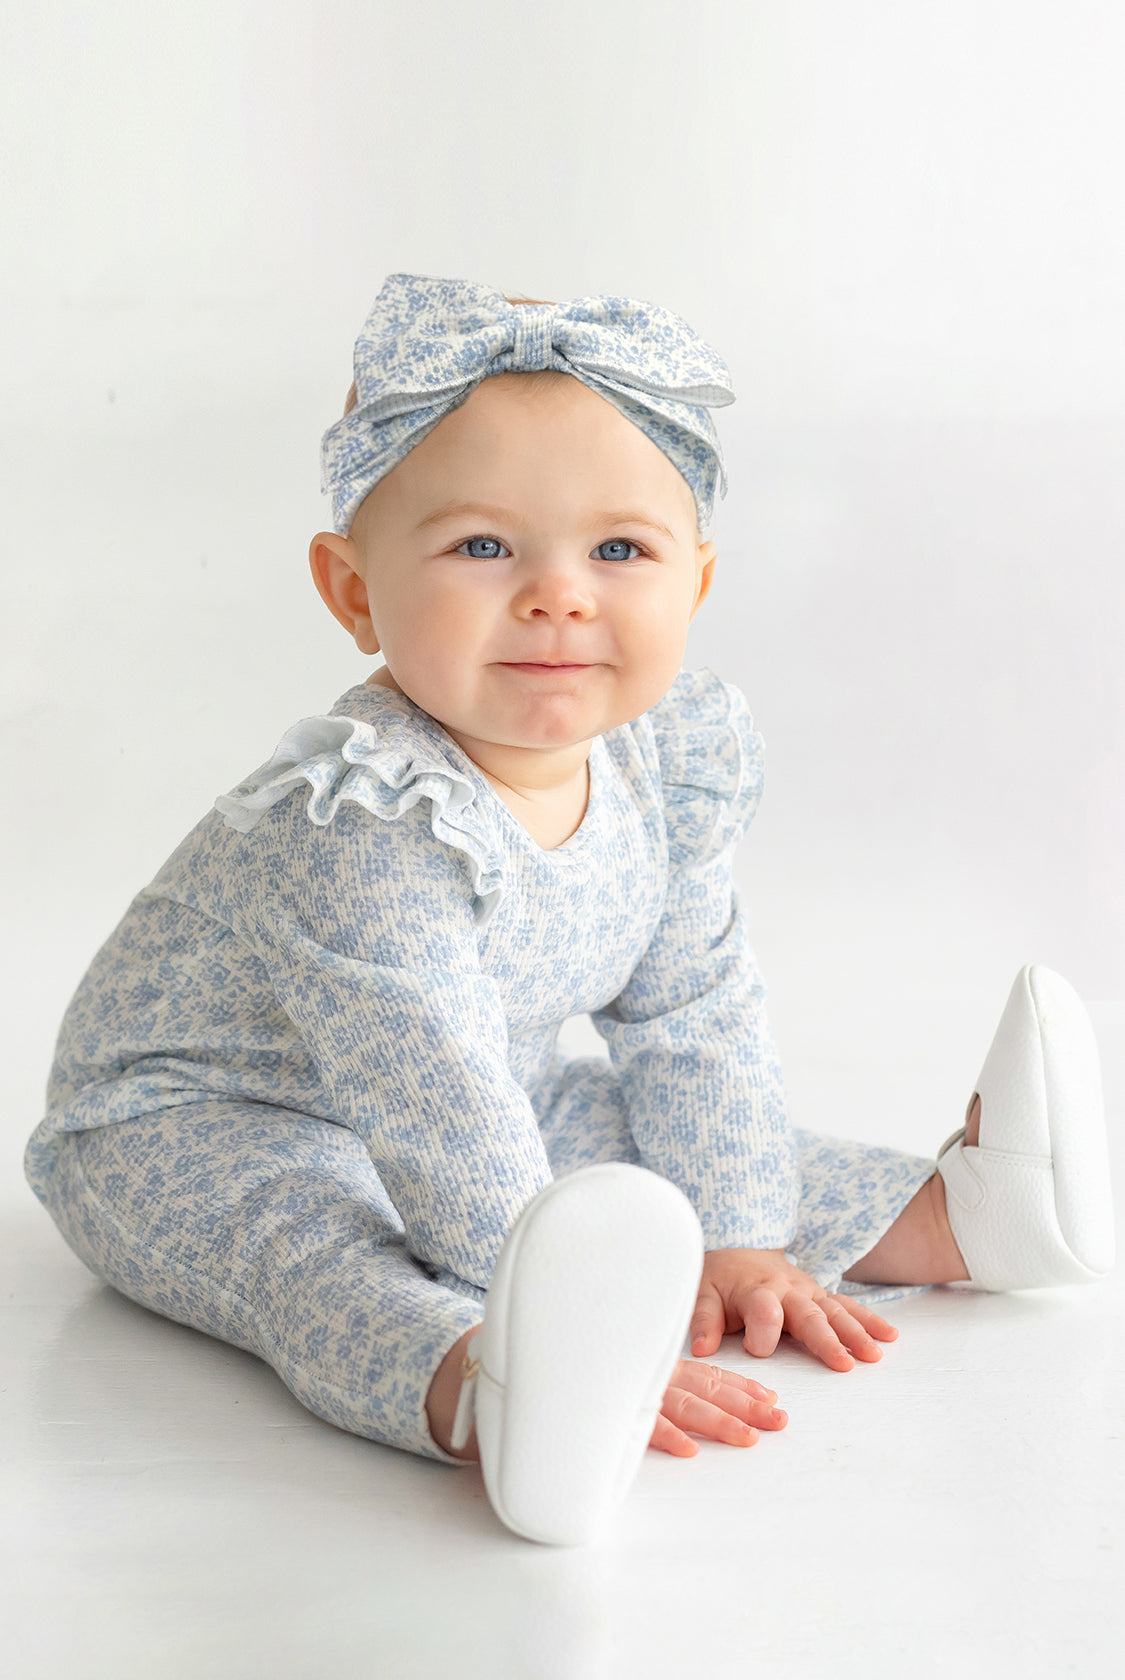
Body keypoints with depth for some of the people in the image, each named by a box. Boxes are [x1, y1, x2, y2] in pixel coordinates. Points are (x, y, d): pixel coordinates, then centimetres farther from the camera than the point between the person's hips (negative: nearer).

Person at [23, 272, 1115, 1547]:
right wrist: (564, 1331, -37)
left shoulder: (687, 748, -11)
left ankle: (948, 1213, 16)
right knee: (315, 1250, -37)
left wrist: (732, 1238, -2)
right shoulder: (365, 820, -35)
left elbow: (692, 1011, -1)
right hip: (194, 1121, -8)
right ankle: (485, 1397, -61)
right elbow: (444, 1129, -36)